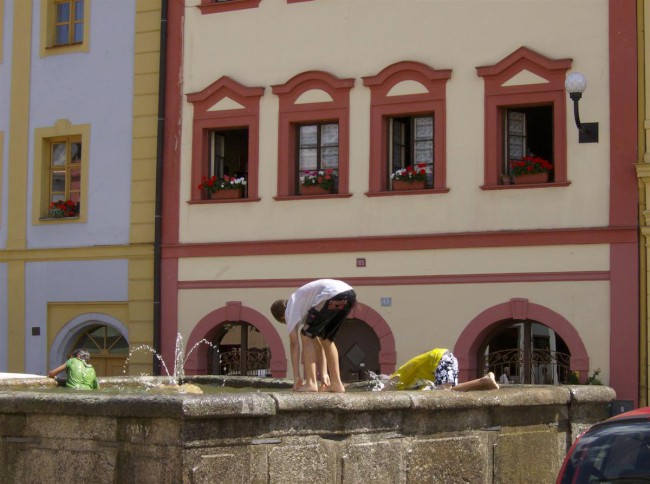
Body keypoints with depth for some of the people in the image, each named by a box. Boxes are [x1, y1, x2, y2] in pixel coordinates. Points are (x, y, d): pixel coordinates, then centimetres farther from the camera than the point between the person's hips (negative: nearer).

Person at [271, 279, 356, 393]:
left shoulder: (290, 309, 16)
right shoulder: (304, 305, 36)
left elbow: (294, 343, 10)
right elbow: (318, 341, 33)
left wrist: (297, 377, 11)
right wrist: (324, 374, 31)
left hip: (333, 295, -8)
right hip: (349, 295, 8)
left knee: (306, 336, 6)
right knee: (326, 339, 23)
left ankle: (311, 383, 0)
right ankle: (336, 383, 21)